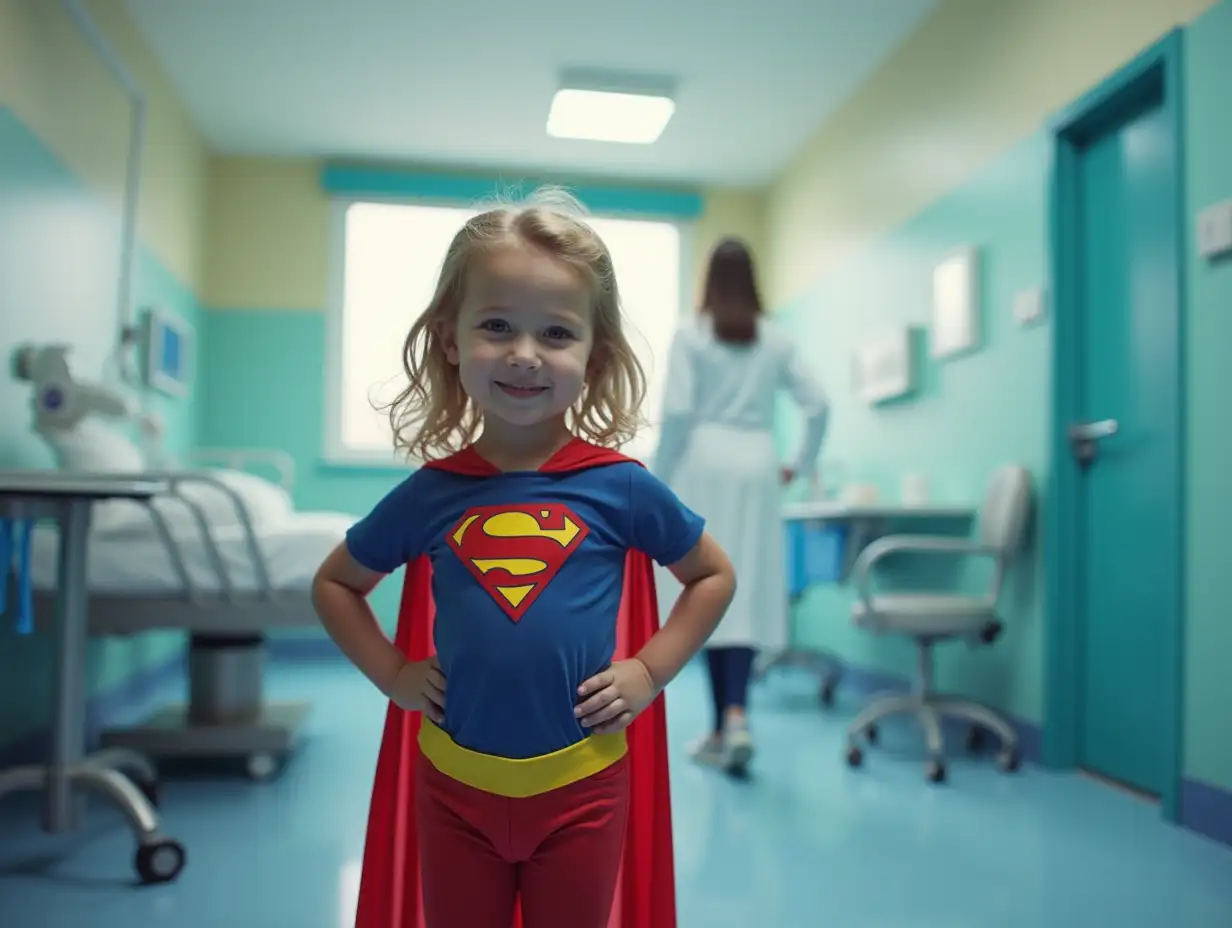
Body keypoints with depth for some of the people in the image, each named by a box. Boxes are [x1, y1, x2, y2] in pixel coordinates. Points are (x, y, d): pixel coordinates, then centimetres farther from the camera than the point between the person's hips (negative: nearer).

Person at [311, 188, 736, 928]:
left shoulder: (621, 487, -11)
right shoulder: (429, 494, -6)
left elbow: (715, 575, 4)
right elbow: (335, 582, 10)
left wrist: (647, 673, -6)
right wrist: (393, 674, -2)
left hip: (581, 785, -1)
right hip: (454, 784, 2)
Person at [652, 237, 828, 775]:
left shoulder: (691, 336, -1)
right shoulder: (776, 340, 8)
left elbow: (677, 413, -8)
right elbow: (817, 405, 4)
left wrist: (659, 480, 0)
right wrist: (802, 465, 16)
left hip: (706, 467, -2)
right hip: (756, 468, 2)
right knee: (750, 595, 4)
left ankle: (722, 727, 7)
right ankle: (737, 714, -10)